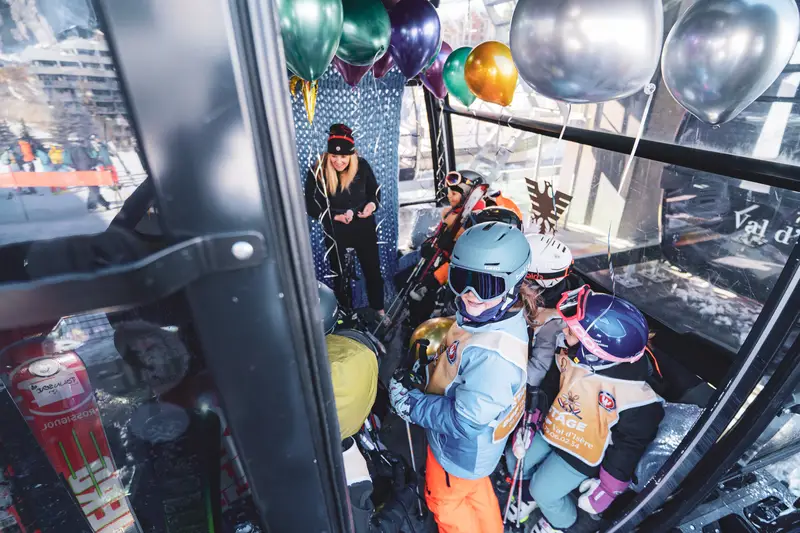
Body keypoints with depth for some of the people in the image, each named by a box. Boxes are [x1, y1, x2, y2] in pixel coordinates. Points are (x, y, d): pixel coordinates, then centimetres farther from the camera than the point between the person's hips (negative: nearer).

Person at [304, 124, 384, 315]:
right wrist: (335, 217, -22)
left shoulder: (362, 165, -10)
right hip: (335, 233, -1)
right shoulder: (318, 172, -16)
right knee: (339, 275, 14)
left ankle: (379, 310, 37)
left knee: (373, 271, 14)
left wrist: (372, 204, -17)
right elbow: (312, 206, -9)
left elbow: (375, 191, 5)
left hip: (364, 228, 2)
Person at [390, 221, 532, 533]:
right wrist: (421, 373, -4)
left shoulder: (493, 354, -42)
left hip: (461, 448, -7)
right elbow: (455, 371, 4)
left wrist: (409, 403, -24)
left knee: (446, 502, 24)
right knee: (477, 491, 33)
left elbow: (465, 420, -33)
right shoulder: (494, 318, -13)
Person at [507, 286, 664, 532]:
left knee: (544, 492, -1)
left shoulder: (631, 391, -33)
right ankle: (530, 497, 45)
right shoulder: (569, 352, -16)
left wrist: (609, 487, -11)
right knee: (516, 460, 12)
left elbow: (631, 443, -18)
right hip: (550, 430, 6)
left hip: (584, 452, -5)